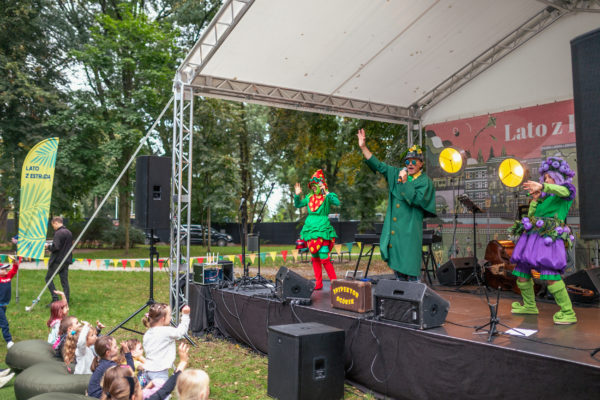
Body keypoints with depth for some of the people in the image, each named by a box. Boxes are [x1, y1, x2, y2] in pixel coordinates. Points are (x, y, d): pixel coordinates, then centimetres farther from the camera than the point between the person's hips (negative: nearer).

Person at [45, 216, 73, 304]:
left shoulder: (58, 233, -15)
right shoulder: (69, 232, 12)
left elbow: (56, 247, -22)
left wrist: (48, 247, -2)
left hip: (57, 260, -8)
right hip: (66, 260, 8)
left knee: (48, 278, 6)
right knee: (64, 280, 9)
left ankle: (55, 298, -1)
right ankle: (66, 301, 8)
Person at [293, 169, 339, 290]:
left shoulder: (327, 196, -3)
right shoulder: (309, 197, 12)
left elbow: (337, 203, -21)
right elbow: (297, 205, 19)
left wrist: (326, 192, -26)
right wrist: (297, 195, 4)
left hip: (322, 229, -6)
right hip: (310, 228, 6)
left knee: (324, 258, -11)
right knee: (315, 258, 10)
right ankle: (318, 283, 18)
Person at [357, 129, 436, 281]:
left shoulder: (425, 181, -2)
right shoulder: (396, 173, 12)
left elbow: (417, 199, -16)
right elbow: (378, 165, 13)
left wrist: (405, 182, -18)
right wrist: (363, 147, 6)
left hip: (410, 229, -5)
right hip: (393, 229, 5)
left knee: (410, 268, -7)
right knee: (397, 265, 12)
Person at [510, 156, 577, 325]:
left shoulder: (567, 191, 7)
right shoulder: (545, 196, 24)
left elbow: (562, 190, -19)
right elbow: (531, 215, 20)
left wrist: (541, 186, -37)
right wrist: (535, 199, 5)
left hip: (549, 237, -7)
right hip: (531, 235, 7)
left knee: (550, 274, -22)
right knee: (521, 272, 9)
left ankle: (568, 313, -14)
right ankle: (529, 306, 29)